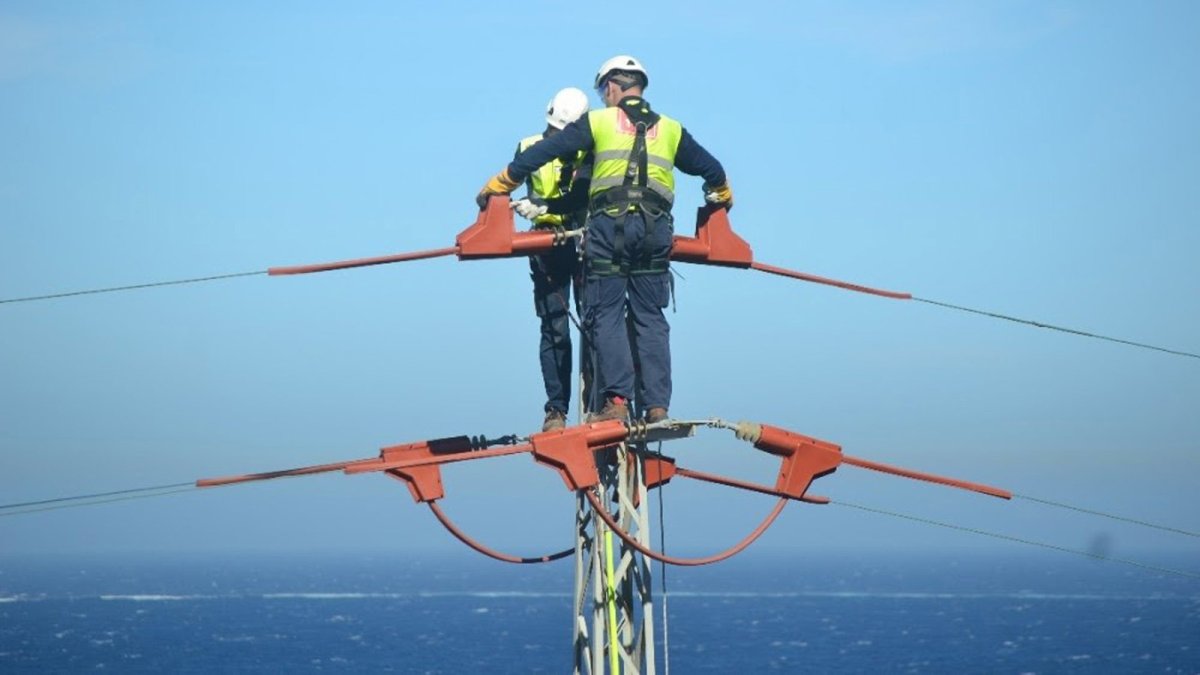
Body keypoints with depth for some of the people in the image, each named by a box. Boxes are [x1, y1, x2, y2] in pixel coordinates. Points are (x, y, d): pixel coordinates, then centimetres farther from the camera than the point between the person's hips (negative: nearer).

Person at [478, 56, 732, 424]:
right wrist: (723, 197, 51)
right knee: (650, 318, 7)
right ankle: (657, 405, 0)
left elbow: (542, 152, 9)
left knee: (606, 316, -2)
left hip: (609, 226, -3)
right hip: (655, 228, 3)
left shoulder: (598, 121, 10)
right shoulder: (670, 129, 19)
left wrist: (497, 186, 17)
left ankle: (616, 400, -14)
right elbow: (711, 168, 29)